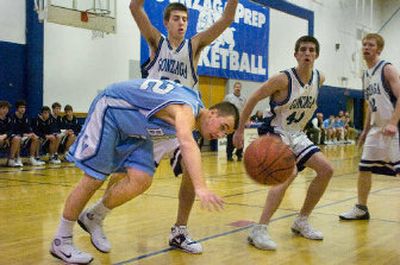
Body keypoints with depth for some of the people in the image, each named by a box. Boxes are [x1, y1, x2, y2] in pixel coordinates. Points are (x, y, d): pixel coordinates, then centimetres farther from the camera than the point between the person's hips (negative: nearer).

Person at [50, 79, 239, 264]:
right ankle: (61, 241, 9)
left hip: (133, 127, 8)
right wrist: (200, 187, -65)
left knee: (141, 181, -7)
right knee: (93, 180, -7)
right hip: (109, 109, -8)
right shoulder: (187, 110, -32)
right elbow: (187, 144, -53)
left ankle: (94, 218, 14)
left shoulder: (194, 103, -3)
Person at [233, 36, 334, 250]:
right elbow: (253, 99, -14)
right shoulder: (283, 79, -22)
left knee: (326, 170, 4)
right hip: (274, 132, -8)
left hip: (296, 134, 8)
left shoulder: (319, 78, -2)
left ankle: (301, 222, 17)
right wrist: (240, 130, -11)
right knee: (290, 173, -30)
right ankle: (258, 231, -25)